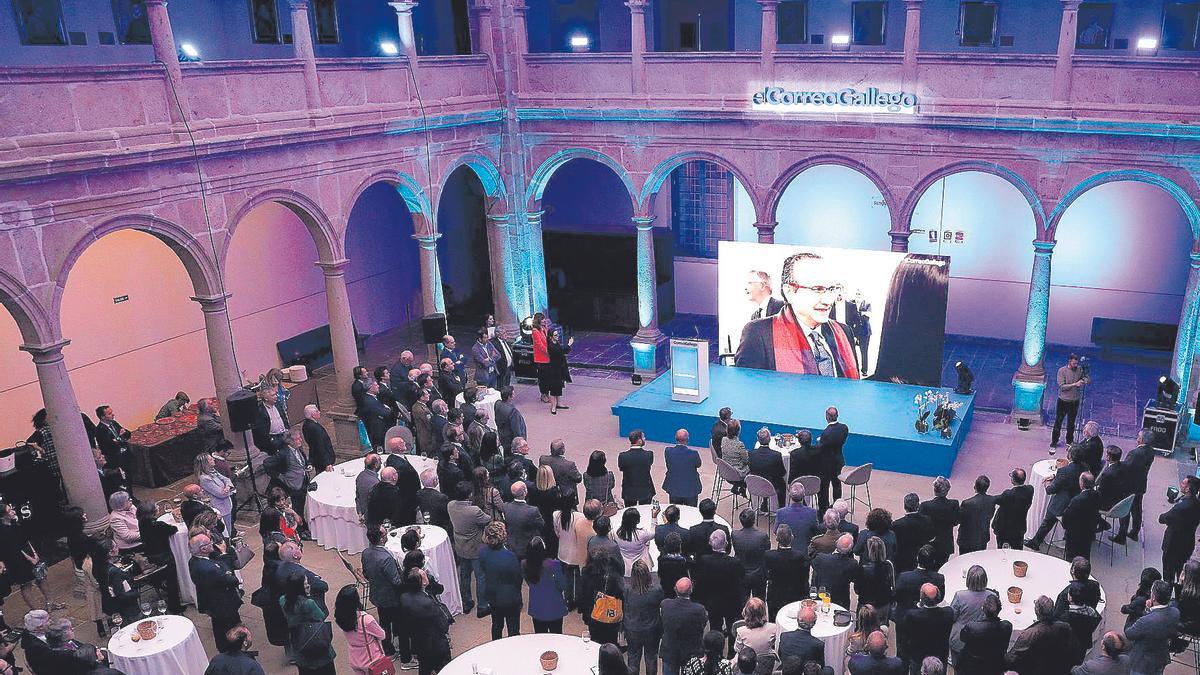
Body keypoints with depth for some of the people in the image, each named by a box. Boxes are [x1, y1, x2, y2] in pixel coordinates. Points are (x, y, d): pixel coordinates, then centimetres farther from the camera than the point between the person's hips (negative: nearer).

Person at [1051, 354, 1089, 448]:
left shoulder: (1079, 370, -3)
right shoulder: (1062, 370, -12)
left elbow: (1090, 381, -5)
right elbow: (1062, 386, -18)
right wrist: (1075, 384, -29)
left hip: (1074, 401, 3)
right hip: (1063, 401, -3)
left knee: (1071, 423, 15)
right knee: (1058, 422, 7)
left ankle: (1070, 441, 30)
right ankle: (1054, 441, 19)